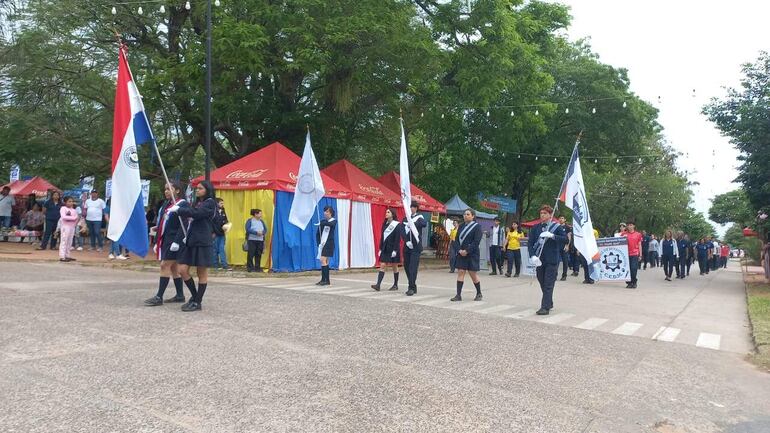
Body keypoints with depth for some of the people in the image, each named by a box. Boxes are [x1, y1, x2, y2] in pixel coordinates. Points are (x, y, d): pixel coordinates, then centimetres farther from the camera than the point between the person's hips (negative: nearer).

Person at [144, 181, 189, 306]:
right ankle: (180, 295, 17)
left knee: (165, 265, -10)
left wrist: (177, 242, -22)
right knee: (174, 267, 11)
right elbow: (160, 224, 19)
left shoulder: (183, 204, -10)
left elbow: (183, 226, -16)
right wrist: (156, 242, 18)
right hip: (165, 240, 9)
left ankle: (159, 297, -7)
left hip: (174, 241, -9)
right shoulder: (166, 204, 17)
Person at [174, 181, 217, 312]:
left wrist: (178, 209, -9)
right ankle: (194, 295, 19)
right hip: (190, 241, 8)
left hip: (202, 242, -8)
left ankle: (197, 302, 9)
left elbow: (196, 214, -19)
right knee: (182, 270, 2)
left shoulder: (210, 203, -4)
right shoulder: (197, 203, 20)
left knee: (202, 273, 1)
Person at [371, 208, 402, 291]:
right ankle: (378, 285, -10)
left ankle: (395, 285, 16)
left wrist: (395, 250, -17)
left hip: (393, 248, -5)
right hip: (385, 249, 5)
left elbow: (397, 239, -12)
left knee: (394, 267, 5)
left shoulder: (397, 225, -7)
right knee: (382, 266, -3)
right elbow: (382, 237, 13)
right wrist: (380, 249, 10)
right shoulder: (385, 224, 10)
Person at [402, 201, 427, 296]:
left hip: (416, 247, -5)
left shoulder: (419, 218, 0)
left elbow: (424, 224, -24)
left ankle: (411, 288, -7)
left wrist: (412, 223, -34)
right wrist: (407, 241, -14)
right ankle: (413, 286, 22)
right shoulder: (405, 218, 11)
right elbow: (402, 232, 1)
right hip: (407, 247, 5)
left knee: (413, 267, -10)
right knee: (406, 266, 9)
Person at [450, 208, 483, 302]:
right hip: (461, 254, 5)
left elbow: (476, 241, -13)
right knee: (460, 272, -1)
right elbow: (457, 239, 8)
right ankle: (458, 295, -1)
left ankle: (479, 294, 21)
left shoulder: (477, 226, -5)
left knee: (473, 273, 2)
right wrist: (459, 250, -9)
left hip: (472, 254, -5)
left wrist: (467, 251, -18)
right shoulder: (461, 226, 11)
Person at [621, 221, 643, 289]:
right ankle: (629, 283, 10)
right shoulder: (624, 234, 9)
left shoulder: (638, 234, 7)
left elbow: (639, 245, 8)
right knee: (628, 269, 2)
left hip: (635, 254, -2)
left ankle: (634, 283, 1)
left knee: (634, 268, -8)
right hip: (627, 254, 2)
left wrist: (640, 255, 4)